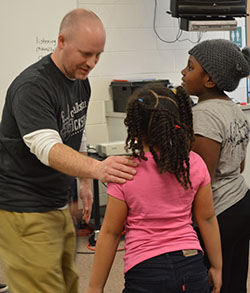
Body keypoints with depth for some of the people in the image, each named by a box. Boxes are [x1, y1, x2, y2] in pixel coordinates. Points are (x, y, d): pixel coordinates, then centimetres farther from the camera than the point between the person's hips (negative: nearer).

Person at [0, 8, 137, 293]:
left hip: (58, 204, 9)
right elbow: (46, 148, -35)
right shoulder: (32, 86, -21)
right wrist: (96, 168, -51)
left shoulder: (80, 80, 7)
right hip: (24, 210, -9)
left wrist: (85, 182, 21)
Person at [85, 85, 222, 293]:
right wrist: (217, 267, 18)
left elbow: (110, 232, -6)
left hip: (146, 272, -3)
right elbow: (207, 219, 5)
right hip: (192, 267, 4)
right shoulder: (194, 164, -4)